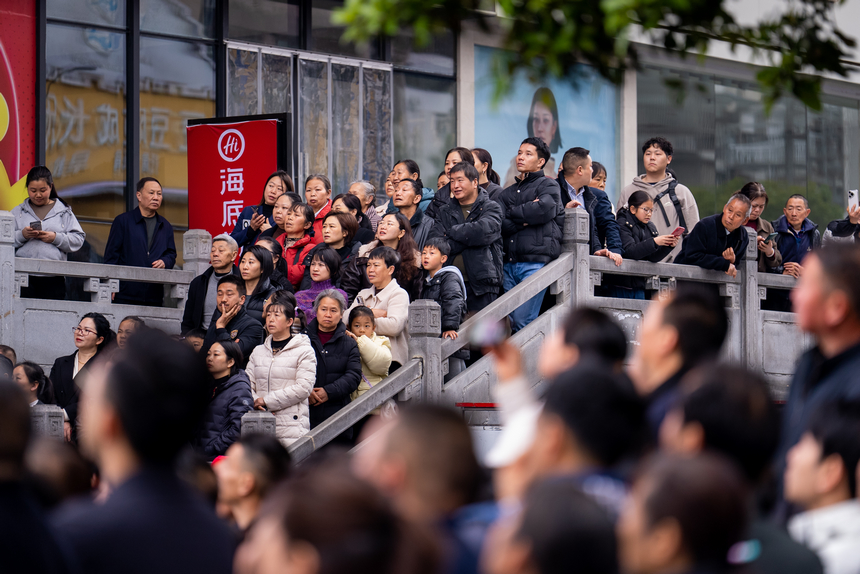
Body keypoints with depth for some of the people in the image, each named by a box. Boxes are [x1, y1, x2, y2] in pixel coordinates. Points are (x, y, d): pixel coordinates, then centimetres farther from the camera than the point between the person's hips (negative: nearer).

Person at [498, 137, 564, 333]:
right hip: (509, 263, 5)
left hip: (535, 261, -5)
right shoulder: (508, 193, 22)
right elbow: (499, 224, 7)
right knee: (508, 322, -2)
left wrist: (512, 212, 1)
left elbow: (544, 209, -13)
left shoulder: (548, 186, 8)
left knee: (523, 321, -13)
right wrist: (525, 219, -8)